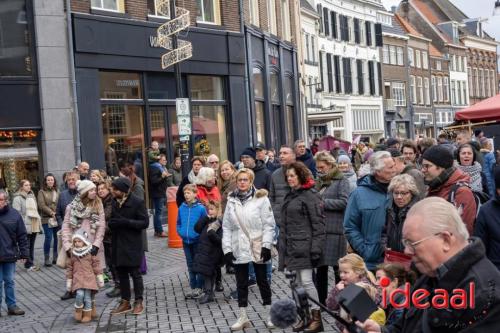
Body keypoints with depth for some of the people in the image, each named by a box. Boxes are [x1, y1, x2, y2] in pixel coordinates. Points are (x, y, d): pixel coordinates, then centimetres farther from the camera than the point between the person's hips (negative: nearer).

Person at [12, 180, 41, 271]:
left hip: (34, 225, 7)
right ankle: (29, 264, 3)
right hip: (25, 226, -7)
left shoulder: (32, 196, 17)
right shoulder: (18, 198, -7)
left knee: (31, 246, 11)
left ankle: (30, 263, 18)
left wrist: (38, 222, 18)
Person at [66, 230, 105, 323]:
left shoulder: (91, 252, 1)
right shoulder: (73, 253, 5)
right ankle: (78, 311, 6)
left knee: (87, 297, -2)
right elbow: (69, 268, 11)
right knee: (80, 294, -18)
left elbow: (96, 265, 4)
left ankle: (87, 315, 13)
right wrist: (68, 281, 11)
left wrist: (100, 278, 3)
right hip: (77, 279, 1)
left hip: (89, 278, -1)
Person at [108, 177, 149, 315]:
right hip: (118, 244, 6)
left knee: (135, 273, 1)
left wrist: (126, 222, -22)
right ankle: (125, 302, 22)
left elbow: (145, 222, -13)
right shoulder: (115, 202, 8)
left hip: (132, 244, -6)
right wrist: (111, 223, -3)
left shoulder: (137, 202, -11)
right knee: (121, 273, 11)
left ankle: (138, 302, 14)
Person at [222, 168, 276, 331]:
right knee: (241, 283, 10)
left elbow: (269, 224, -7)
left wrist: (267, 245, -14)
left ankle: (269, 315, 21)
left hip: (258, 248, -3)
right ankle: (243, 317, 20)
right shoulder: (231, 200, 5)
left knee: (262, 281, 9)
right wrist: (227, 248, -1)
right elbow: (226, 226, 6)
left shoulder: (261, 198, -6)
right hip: (239, 249, 3)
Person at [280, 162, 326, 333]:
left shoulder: (311, 195, -9)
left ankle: (316, 318, 3)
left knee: (306, 281, -8)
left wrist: (316, 248, -19)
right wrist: (281, 244, 18)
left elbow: (318, 224, -14)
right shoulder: (290, 196, 17)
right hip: (292, 246, 8)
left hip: (305, 246, -8)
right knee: (298, 283, 11)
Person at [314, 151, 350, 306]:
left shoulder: (342, 181, -2)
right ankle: (322, 302, 22)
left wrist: (323, 202, -13)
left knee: (338, 268, 1)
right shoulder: (318, 182, 16)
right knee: (320, 268, 11)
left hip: (335, 231, -6)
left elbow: (344, 202, -14)